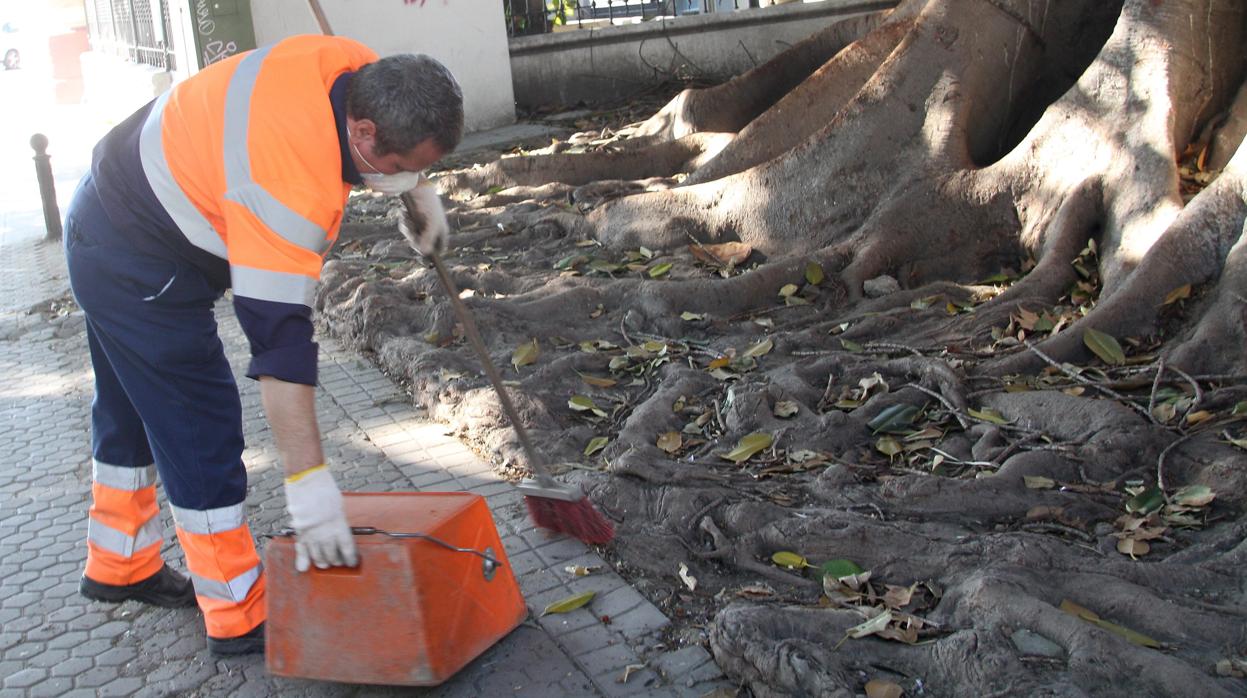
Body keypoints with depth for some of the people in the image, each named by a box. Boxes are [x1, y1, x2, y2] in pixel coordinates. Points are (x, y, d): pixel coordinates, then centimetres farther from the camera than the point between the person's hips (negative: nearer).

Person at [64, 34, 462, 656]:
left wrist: (421, 193, 13)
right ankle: (241, 620, 6)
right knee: (200, 430, -5)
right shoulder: (292, 190, -37)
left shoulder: (351, 64, -15)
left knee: (131, 411, 22)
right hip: (139, 269, -10)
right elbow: (280, 338, -37)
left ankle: (118, 567, 41)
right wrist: (308, 483, -35)